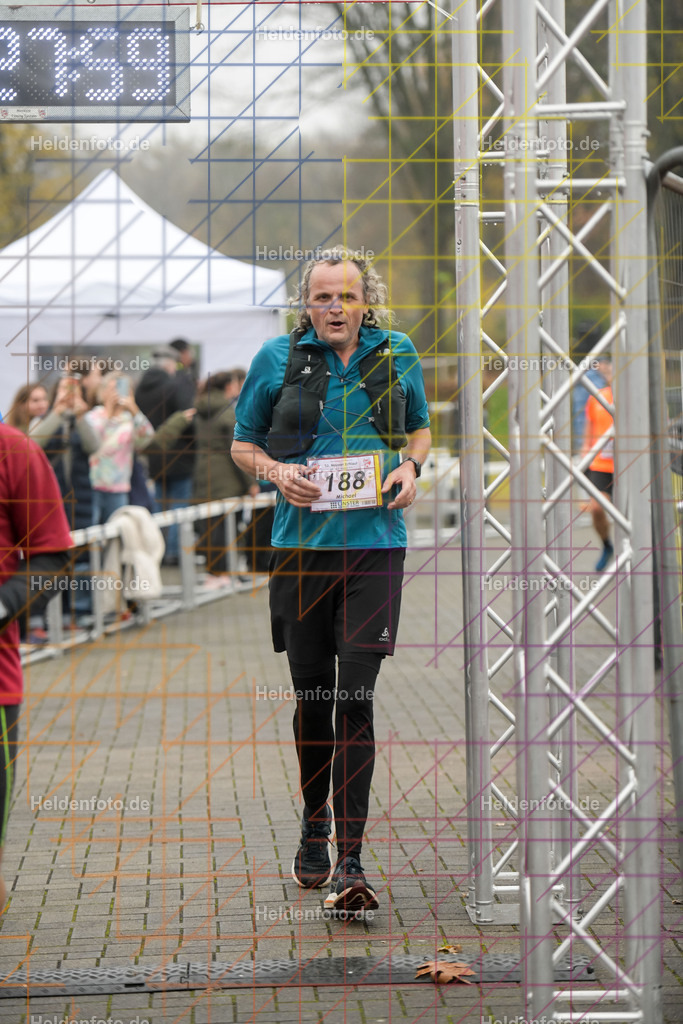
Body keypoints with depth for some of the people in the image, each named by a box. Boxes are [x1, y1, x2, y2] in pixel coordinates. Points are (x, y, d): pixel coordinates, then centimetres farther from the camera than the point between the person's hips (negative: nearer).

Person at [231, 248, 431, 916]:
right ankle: (315, 818, 36)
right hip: (302, 543, 1)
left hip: (375, 543, -1)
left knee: (356, 696, -10)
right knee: (311, 691, 9)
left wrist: (410, 467, 0)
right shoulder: (277, 358, 4)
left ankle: (350, 864, -11)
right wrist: (277, 472, -8)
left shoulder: (397, 354, 7)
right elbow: (242, 443, 12)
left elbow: (420, 428, 22)